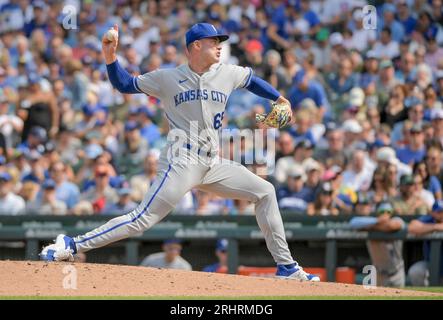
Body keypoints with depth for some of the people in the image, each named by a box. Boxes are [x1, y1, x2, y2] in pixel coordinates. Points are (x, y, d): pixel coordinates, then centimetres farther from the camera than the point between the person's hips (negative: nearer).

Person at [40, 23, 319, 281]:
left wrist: (280, 99, 25)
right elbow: (124, 84, 8)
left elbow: (252, 80, 31)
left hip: (213, 164, 6)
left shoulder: (228, 74, 11)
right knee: (143, 219, -17)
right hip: (182, 161, -6)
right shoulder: (167, 78, 1)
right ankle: (71, 246, -18)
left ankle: (286, 267, 8)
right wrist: (111, 57, -7)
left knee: (265, 192, 3)